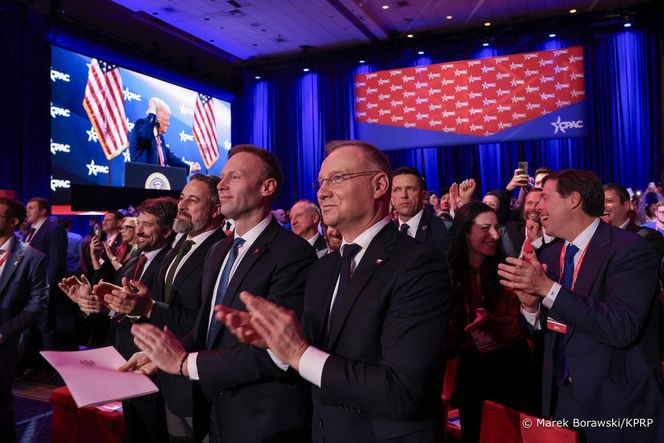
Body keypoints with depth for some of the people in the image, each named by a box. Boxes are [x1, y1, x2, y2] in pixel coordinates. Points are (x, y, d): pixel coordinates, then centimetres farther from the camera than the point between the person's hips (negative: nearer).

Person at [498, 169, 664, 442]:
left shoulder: (630, 249, -16)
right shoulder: (550, 256, 4)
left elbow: (622, 328, -27)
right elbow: (541, 329, 7)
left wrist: (548, 288, -28)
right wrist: (530, 306, -15)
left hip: (617, 403, -5)